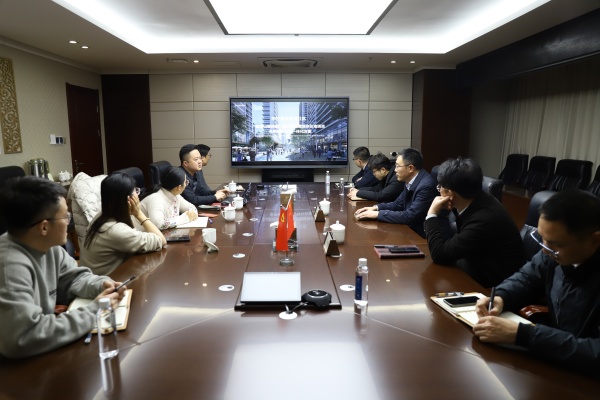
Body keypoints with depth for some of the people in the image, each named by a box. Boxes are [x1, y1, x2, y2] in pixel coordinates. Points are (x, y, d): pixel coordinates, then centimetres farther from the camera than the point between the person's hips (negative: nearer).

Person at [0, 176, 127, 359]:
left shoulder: (46, 245, -5)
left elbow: (74, 277, 9)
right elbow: (23, 340, -37)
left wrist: (101, 285, -12)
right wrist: (94, 311, -29)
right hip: (15, 364, -7)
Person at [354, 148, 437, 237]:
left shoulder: (426, 186, -24)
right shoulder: (410, 180, 2)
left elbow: (410, 216, -26)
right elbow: (398, 204, 12)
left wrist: (378, 214, -22)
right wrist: (376, 208, -3)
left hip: (421, 235, -7)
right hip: (410, 228, 7)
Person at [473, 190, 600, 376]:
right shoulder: (559, 248, -9)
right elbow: (527, 277, 8)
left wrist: (520, 334, -35)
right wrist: (500, 298, -12)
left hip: (584, 380, -5)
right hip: (551, 358, 5)